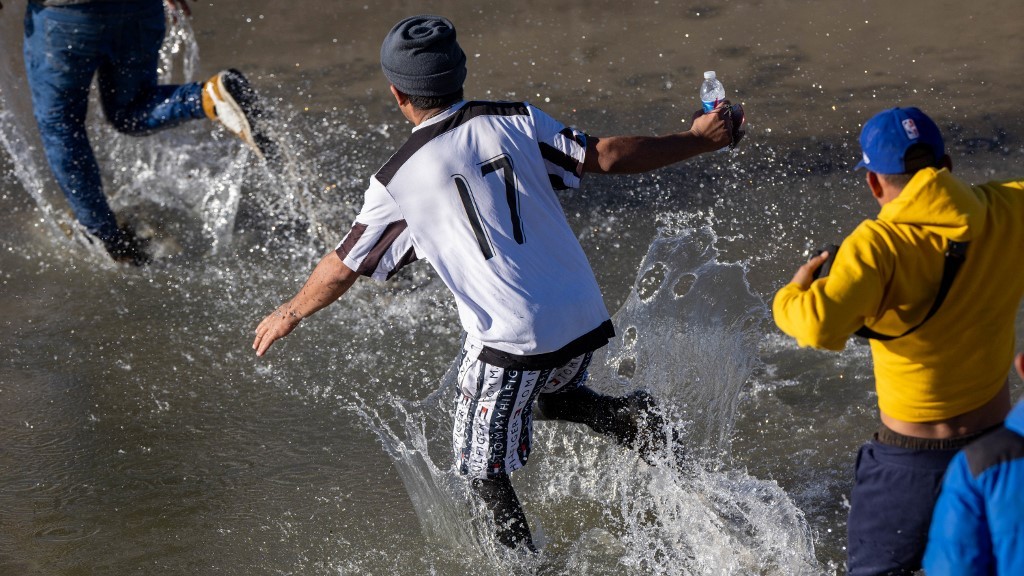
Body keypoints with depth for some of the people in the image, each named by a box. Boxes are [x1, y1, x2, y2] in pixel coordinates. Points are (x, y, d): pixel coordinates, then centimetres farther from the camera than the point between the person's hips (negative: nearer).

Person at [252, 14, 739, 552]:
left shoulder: (396, 181, -3)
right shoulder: (515, 121, 2)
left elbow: (344, 267, 5)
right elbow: (604, 155, 0)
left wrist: (287, 315, 23)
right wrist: (696, 140, 12)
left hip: (510, 342, -4)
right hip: (585, 322, 4)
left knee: (483, 467, 13)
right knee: (552, 395, 32)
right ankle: (627, 417, 5)